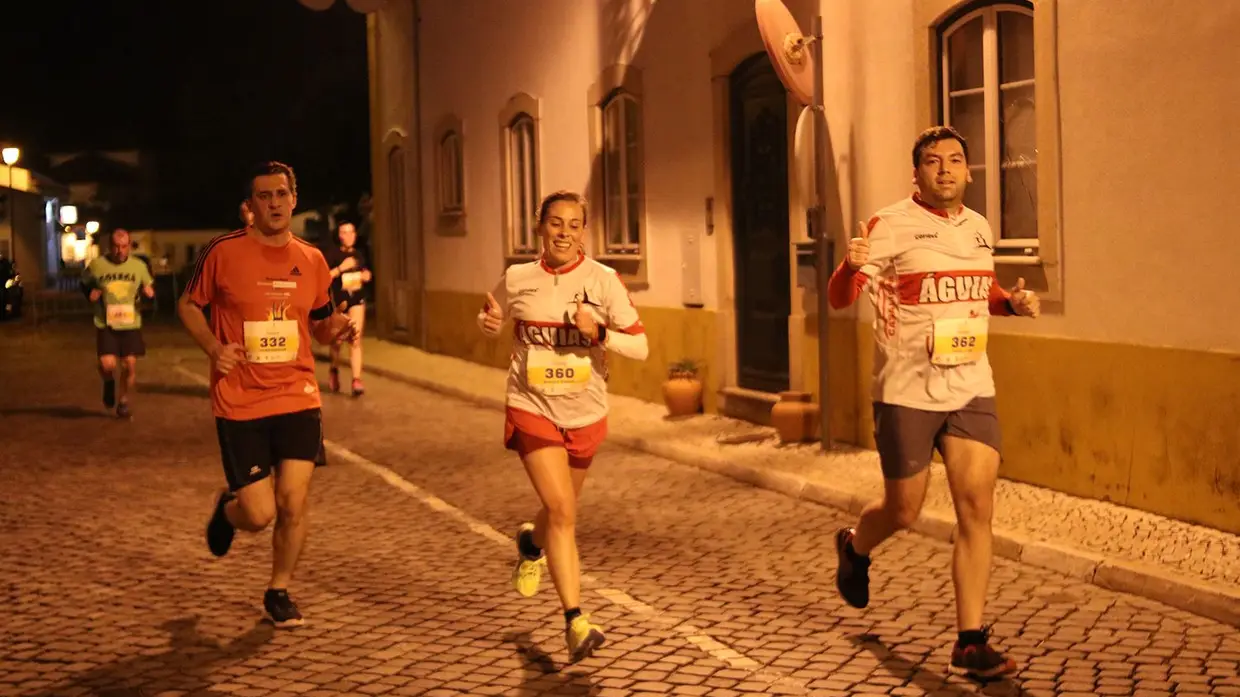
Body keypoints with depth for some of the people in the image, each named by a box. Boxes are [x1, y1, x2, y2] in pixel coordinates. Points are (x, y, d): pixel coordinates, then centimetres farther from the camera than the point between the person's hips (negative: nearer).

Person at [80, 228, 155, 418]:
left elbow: (149, 285, 15)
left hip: (131, 324, 2)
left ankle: (123, 402, 22)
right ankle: (109, 382, 23)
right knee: (107, 365, -14)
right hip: (105, 324, -1)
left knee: (130, 365, 0)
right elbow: (84, 284, 13)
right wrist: (90, 293, -8)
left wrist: (149, 291, -9)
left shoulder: (139, 266, 0)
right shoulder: (97, 265, -3)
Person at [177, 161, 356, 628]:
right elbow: (188, 305, 8)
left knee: (293, 502, -2)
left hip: (298, 398, 3)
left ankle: (279, 592, 21)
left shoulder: (312, 261, 6)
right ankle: (228, 507, 34)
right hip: (239, 403, -3)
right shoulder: (223, 252, -5)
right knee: (259, 514, -4)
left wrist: (337, 328, -5)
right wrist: (213, 347, -10)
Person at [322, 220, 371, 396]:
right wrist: (340, 268, -23)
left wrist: (366, 275, 3)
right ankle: (334, 370, 40)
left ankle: (357, 380, -9)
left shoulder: (359, 254, 8)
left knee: (355, 340, -6)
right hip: (338, 301, -3)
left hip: (357, 300, 3)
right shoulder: (332, 253, -7)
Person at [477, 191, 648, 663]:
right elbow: (490, 318, 16)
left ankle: (531, 544, 55)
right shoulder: (516, 279, -3)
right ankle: (575, 620, -12)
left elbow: (640, 347, -8)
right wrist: (488, 323, -7)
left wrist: (599, 332, -25)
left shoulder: (603, 280, -7)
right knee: (561, 510, -16)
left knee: (563, 509, 19)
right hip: (533, 409, -2)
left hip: (585, 414, 2)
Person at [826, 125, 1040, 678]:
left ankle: (971, 641, 3)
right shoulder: (890, 226, -8)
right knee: (903, 512, 9)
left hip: (971, 389, 5)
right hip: (906, 391, -4)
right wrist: (852, 264, -37)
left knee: (977, 507, -5)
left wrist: (1012, 302, 5)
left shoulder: (979, 228, 11)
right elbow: (839, 299, -14)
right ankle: (855, 547, 45)